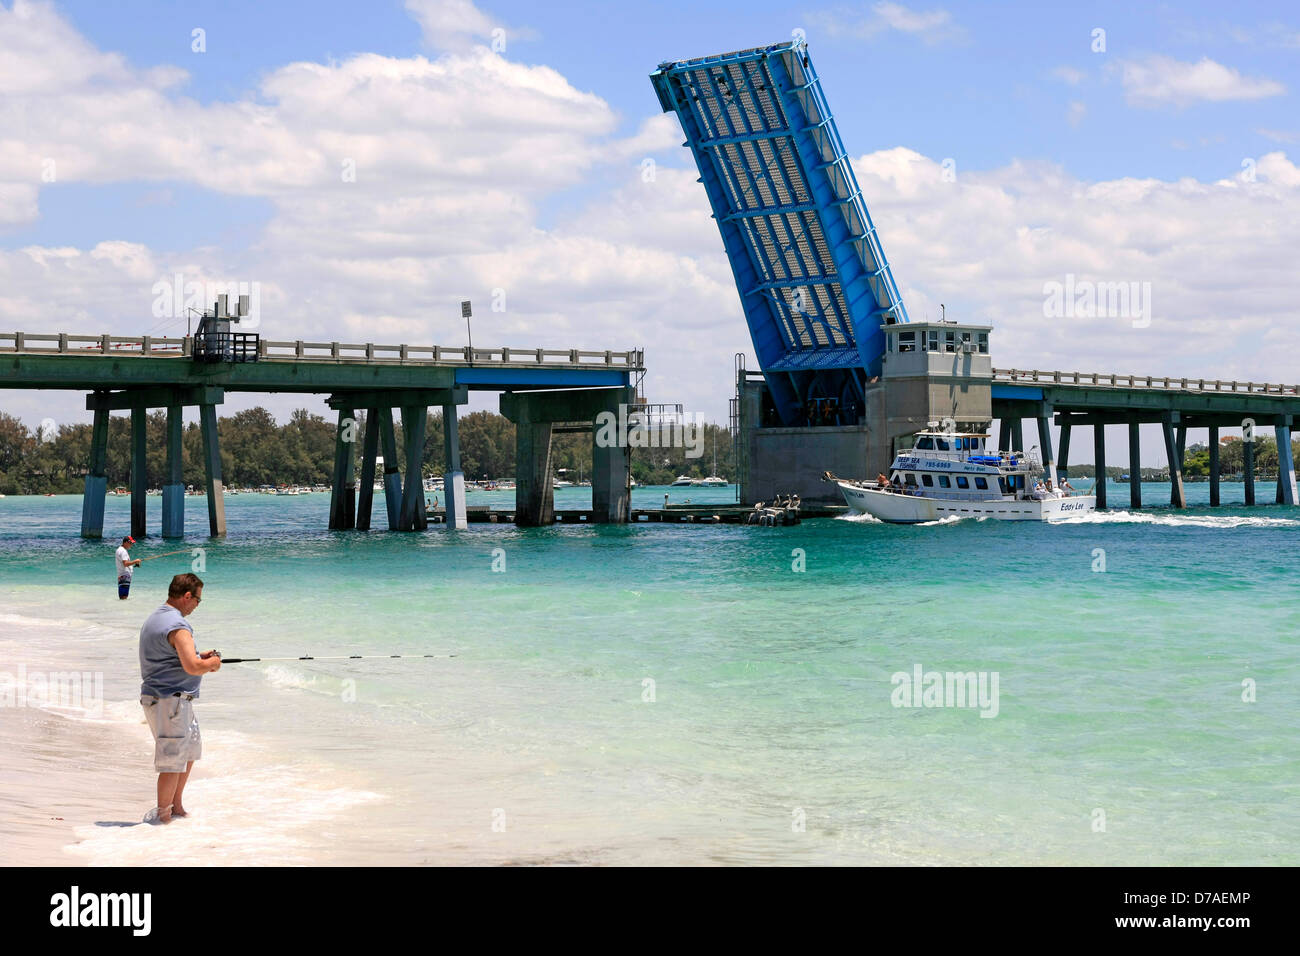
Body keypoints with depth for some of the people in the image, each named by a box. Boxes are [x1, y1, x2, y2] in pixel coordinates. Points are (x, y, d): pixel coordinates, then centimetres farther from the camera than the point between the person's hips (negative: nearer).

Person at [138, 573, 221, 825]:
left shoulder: (154, 619, 14)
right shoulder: (177, 626, -19)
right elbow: (192, 667, -27)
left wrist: (199, 657, 18)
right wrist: (212, 663, -7)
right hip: (170, 700, -11)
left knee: (191, 749, 21)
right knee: (173, 759, -4)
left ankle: (176, 807, 29)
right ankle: (163, 814, 4)